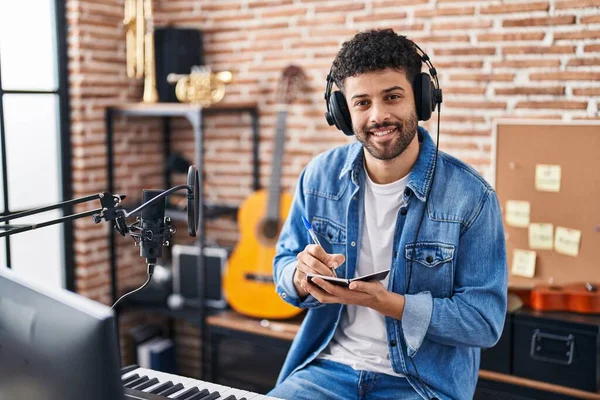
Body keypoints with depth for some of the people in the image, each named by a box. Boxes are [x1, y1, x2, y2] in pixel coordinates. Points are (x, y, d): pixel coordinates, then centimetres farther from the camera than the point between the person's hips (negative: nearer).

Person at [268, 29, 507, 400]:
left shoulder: (470, 196, -13)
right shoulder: (320, 176, -2)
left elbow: (485, 321, -13)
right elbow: (283, 266, 7)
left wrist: (385, 302, -25)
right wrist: (302, 276, -17)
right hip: (327, 367, 3)